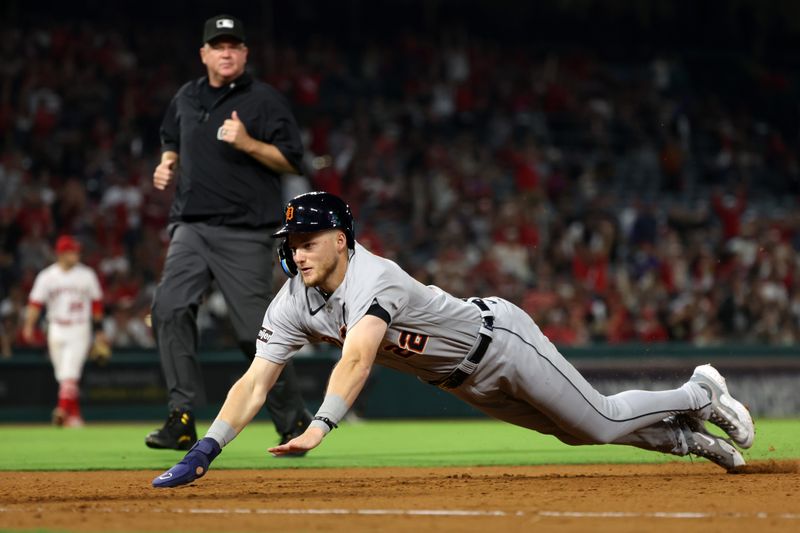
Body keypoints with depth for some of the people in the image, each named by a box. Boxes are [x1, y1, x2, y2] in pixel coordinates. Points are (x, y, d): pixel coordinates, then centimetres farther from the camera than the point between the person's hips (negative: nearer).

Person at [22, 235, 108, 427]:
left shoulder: (87, 275, 2)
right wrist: (29, 326, -20)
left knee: (69, 374, -17)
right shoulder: (46, 277, 0)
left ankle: (63, 411, -25)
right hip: (56, 331, 2)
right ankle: (75, 416, 15)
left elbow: (96, 302, 11)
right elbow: (35, 303, -5)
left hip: (80, 332, -2)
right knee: (64, 376, 6)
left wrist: (99, 330, 12)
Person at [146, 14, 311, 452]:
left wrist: (247, 143, -21)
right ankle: (182, 419, -11)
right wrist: (167, 165, 9)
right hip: (190, 229, 5)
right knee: (169, 309, -14)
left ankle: (293, 422, 10)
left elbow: (291, 161, -7)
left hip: (244, 234, -5)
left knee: (257, 331, -5)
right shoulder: (186, 99, 13)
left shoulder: (264, 100, -3)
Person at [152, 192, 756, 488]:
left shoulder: (372, 279, -37)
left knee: (603, 423, 1)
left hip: (499, 339, -7)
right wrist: (205, 451, -32)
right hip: (464, 382, 7)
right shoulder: (293, 305, -15)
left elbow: (358, 358, -53)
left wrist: (319, 427, -66)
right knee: (577, 434, 19)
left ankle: (700, 395, 29)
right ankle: (688, 439, 40)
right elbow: (255, 383, -19)